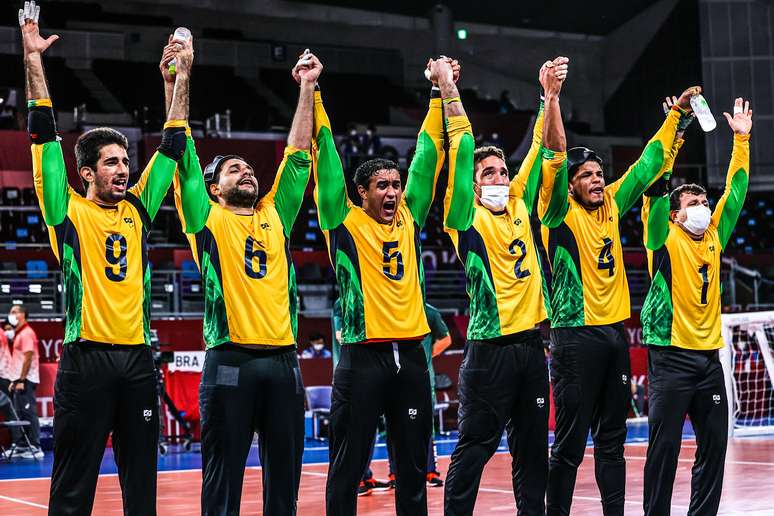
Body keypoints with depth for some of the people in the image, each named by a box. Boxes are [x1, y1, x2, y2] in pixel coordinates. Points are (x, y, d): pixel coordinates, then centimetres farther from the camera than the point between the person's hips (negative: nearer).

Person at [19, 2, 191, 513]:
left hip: (138, 356, 4)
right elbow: (45, 135, -4)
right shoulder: (69, 211, 1)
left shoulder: (138, 210, 12)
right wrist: (34, 59, -8)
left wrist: (183, 74, 14)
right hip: (87, 358, -4)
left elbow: (172, 144, 15)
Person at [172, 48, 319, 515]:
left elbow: (298, 152, 17)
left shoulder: (275, 217, 16)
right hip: (231, 360, -4)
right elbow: (183, 154, 2)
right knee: (224, 474, 0)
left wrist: (308, 88, 16)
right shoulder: (207, 220, 7)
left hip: (283, 359, 4)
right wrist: (176, 84, -2)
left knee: (285, 474, 7)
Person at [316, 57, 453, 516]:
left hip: (410, 353, 4)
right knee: (349, 465, 0)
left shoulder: (408, 220, 11)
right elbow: (327, 156, -4)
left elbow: (429, 154, 13)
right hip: (363, 355, -4)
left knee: (414, 464, 10)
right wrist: (312, 93, -6)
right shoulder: (347, 223, 0)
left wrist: (442, 89, 14)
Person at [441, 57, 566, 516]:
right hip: (491, 348, -6)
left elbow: (539, 149, 14)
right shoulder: (467, 218, -3)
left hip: (531, 343, 6)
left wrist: (550, 95, 8)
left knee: (532, 445, 11)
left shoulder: (519, 208, 12)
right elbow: (462, 149, -11)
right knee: (475, 447, -2)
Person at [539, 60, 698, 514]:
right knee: (570, 442, -5)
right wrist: (552, 97, -23)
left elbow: (649, 164, 18)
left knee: (612, 439, 12)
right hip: (577, 335, -6)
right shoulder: (561, 212, -4)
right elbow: (556, 154, -16)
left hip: (615, 332, 6)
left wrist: (678, 114, 17)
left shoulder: (611, 206, 12)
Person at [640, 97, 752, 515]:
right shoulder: (665, 239, -1)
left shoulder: (714, 239, 13)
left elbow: (734, 192, 18)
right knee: (664, 447, -4)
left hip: (709, 356, 6)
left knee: (714, 445, 7)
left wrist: (741, 140, 15)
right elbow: (656, 184, -11)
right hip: (671, 355, -6)